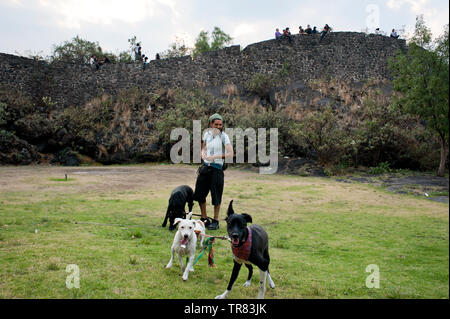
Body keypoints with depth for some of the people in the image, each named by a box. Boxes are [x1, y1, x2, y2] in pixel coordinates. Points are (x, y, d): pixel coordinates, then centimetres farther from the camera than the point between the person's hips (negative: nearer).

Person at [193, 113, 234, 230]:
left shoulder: (223, 136, -7)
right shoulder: (207, 133, 8)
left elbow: (230, 154, -14)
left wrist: (215, 157, -22)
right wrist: (203, 154, 1)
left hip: (217, 168, -5)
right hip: (205, 166, 5)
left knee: (216, 196, -1)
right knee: (199, 194, 8)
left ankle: (215, 221, 12)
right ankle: (204, 219, 23)